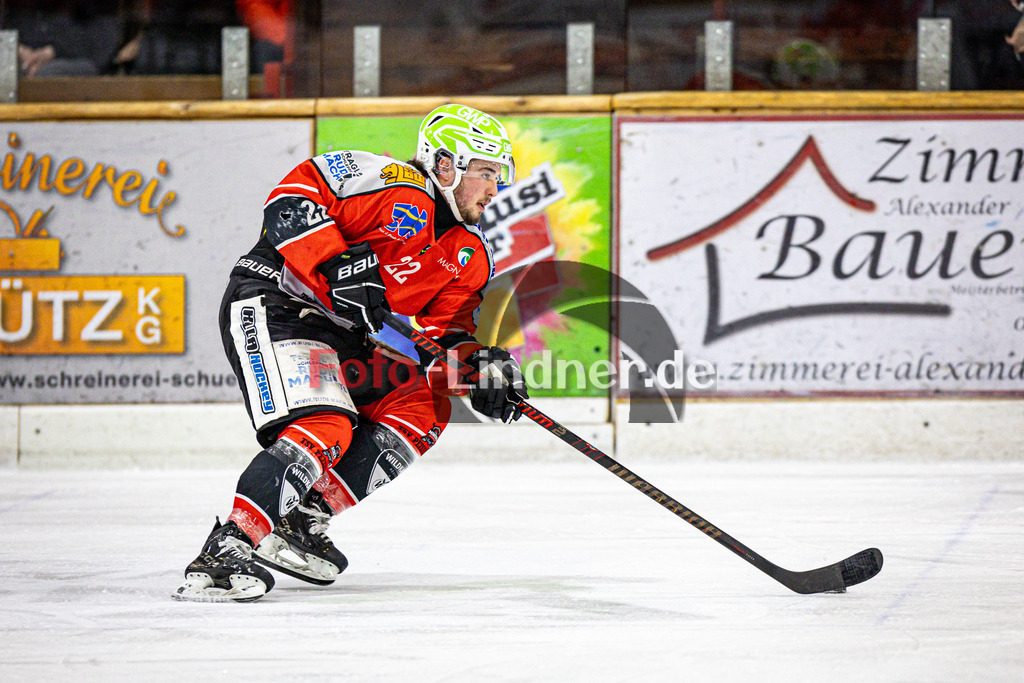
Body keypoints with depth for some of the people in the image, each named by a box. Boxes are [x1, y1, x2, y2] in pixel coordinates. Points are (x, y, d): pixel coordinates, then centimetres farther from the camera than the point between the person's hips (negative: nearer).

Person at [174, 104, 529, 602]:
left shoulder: (471, 258, 11)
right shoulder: (397, 190, -16)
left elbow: (442, 332, 8)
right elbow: (293, 194, -22)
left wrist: (478, 366, -13)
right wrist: (336, 267, -31)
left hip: (339, 340, 10)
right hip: (271, 303, -9)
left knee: (423, 406, -1)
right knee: (324, 429, -27)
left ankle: (299, 523, -2)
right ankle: (224, 552, -31)